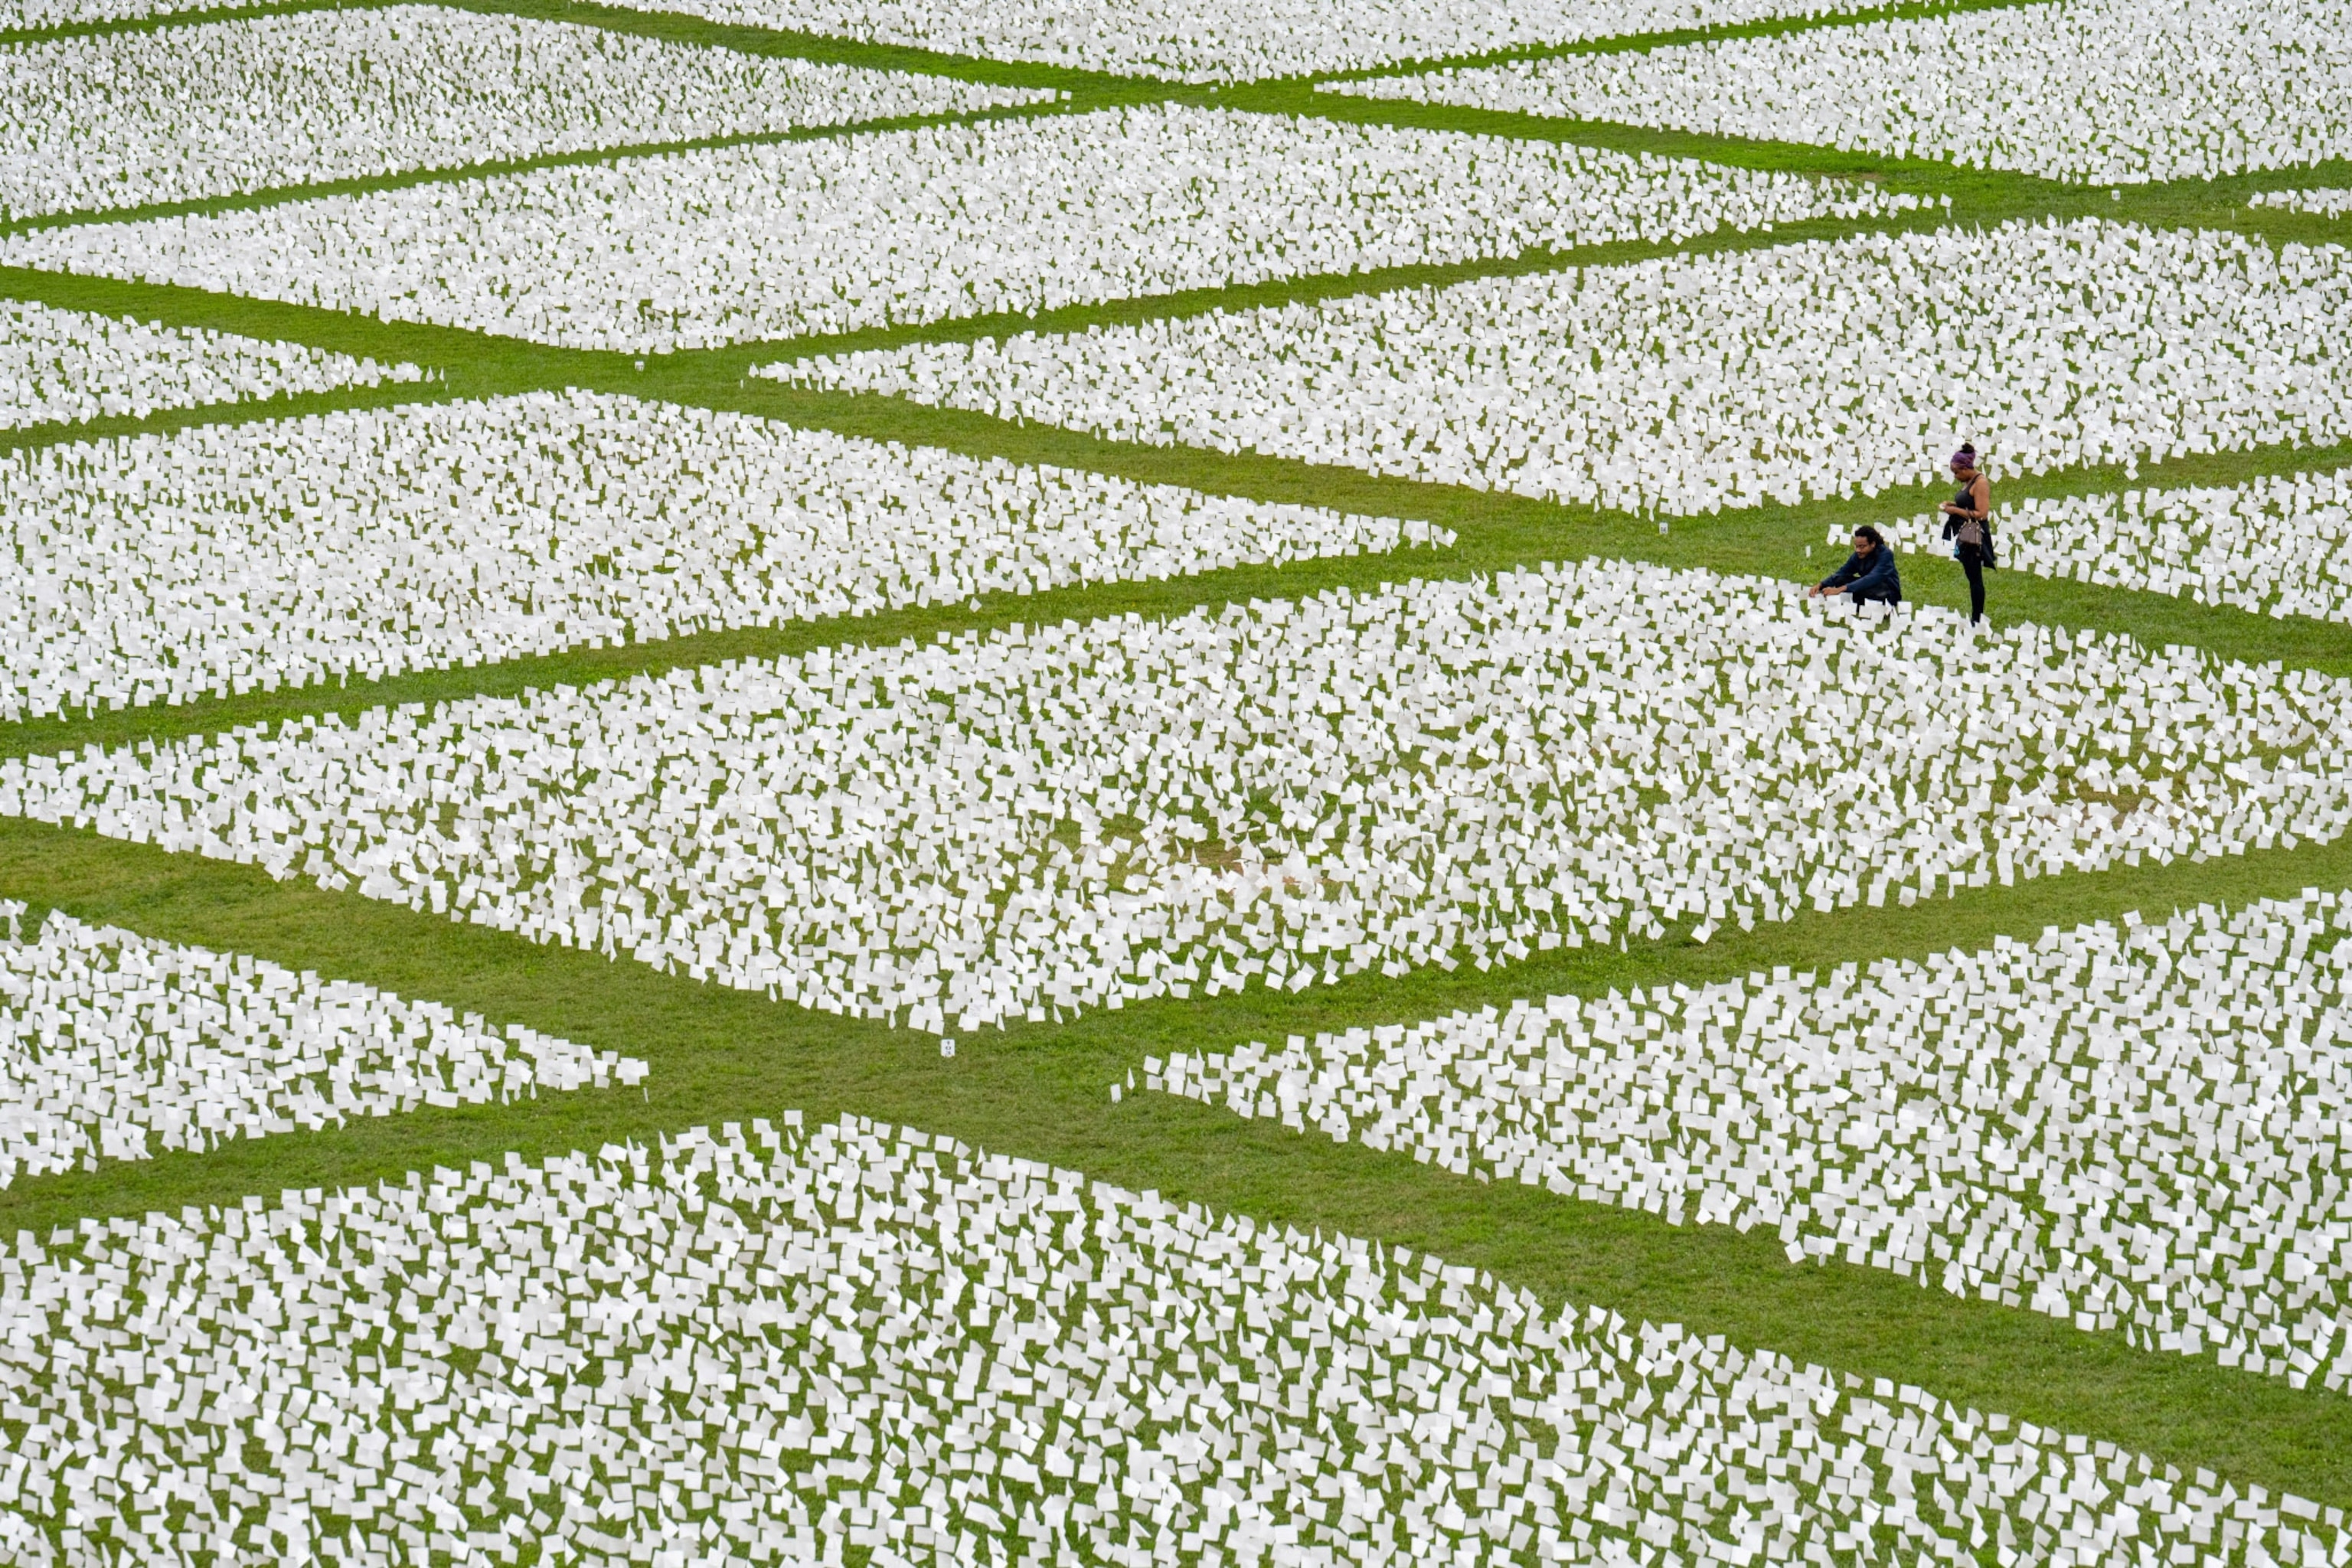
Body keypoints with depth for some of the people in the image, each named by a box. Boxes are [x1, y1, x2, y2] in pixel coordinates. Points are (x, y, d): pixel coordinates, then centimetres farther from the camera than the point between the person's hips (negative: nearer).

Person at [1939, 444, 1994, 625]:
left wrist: (1956, 510, -15)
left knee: (1975, 579, -7)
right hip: (1965, 537, 10)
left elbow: (1981, 514, -20)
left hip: (1975, 536, -10)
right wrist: (1954, 505, 9)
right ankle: (1975, 618, 11)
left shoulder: (1980, 483, -14)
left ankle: (1976, 620, -6)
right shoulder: (1968, 483, 15)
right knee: (1972, 578, 9)